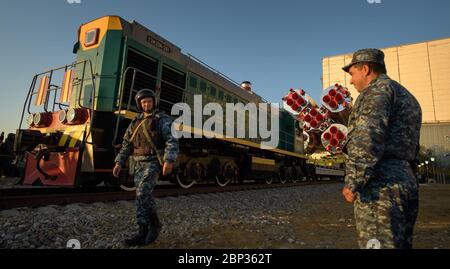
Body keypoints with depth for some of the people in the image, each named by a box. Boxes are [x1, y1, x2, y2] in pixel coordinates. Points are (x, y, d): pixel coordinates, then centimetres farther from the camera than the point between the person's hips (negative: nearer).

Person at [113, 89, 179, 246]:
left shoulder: (162, 120, -4)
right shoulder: (135, 122, 16)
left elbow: (172, 141, -15)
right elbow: (127, 144, 17)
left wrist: (169, 160, -29)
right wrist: (119, 162, 8)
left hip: (153, 162, -7)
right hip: (139, 163, 7)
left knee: (142, 193, -18)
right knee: (143, 196, 7)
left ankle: (144, 232, -11)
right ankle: (153, 224, 21)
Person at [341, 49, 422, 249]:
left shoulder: (378, 89, -4)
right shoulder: (407, 96, 27)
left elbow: (370, 135, -19)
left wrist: (353, 181, -21)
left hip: (380, 187, -10)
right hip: (406, 182, 10)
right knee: (401, 244, 16)